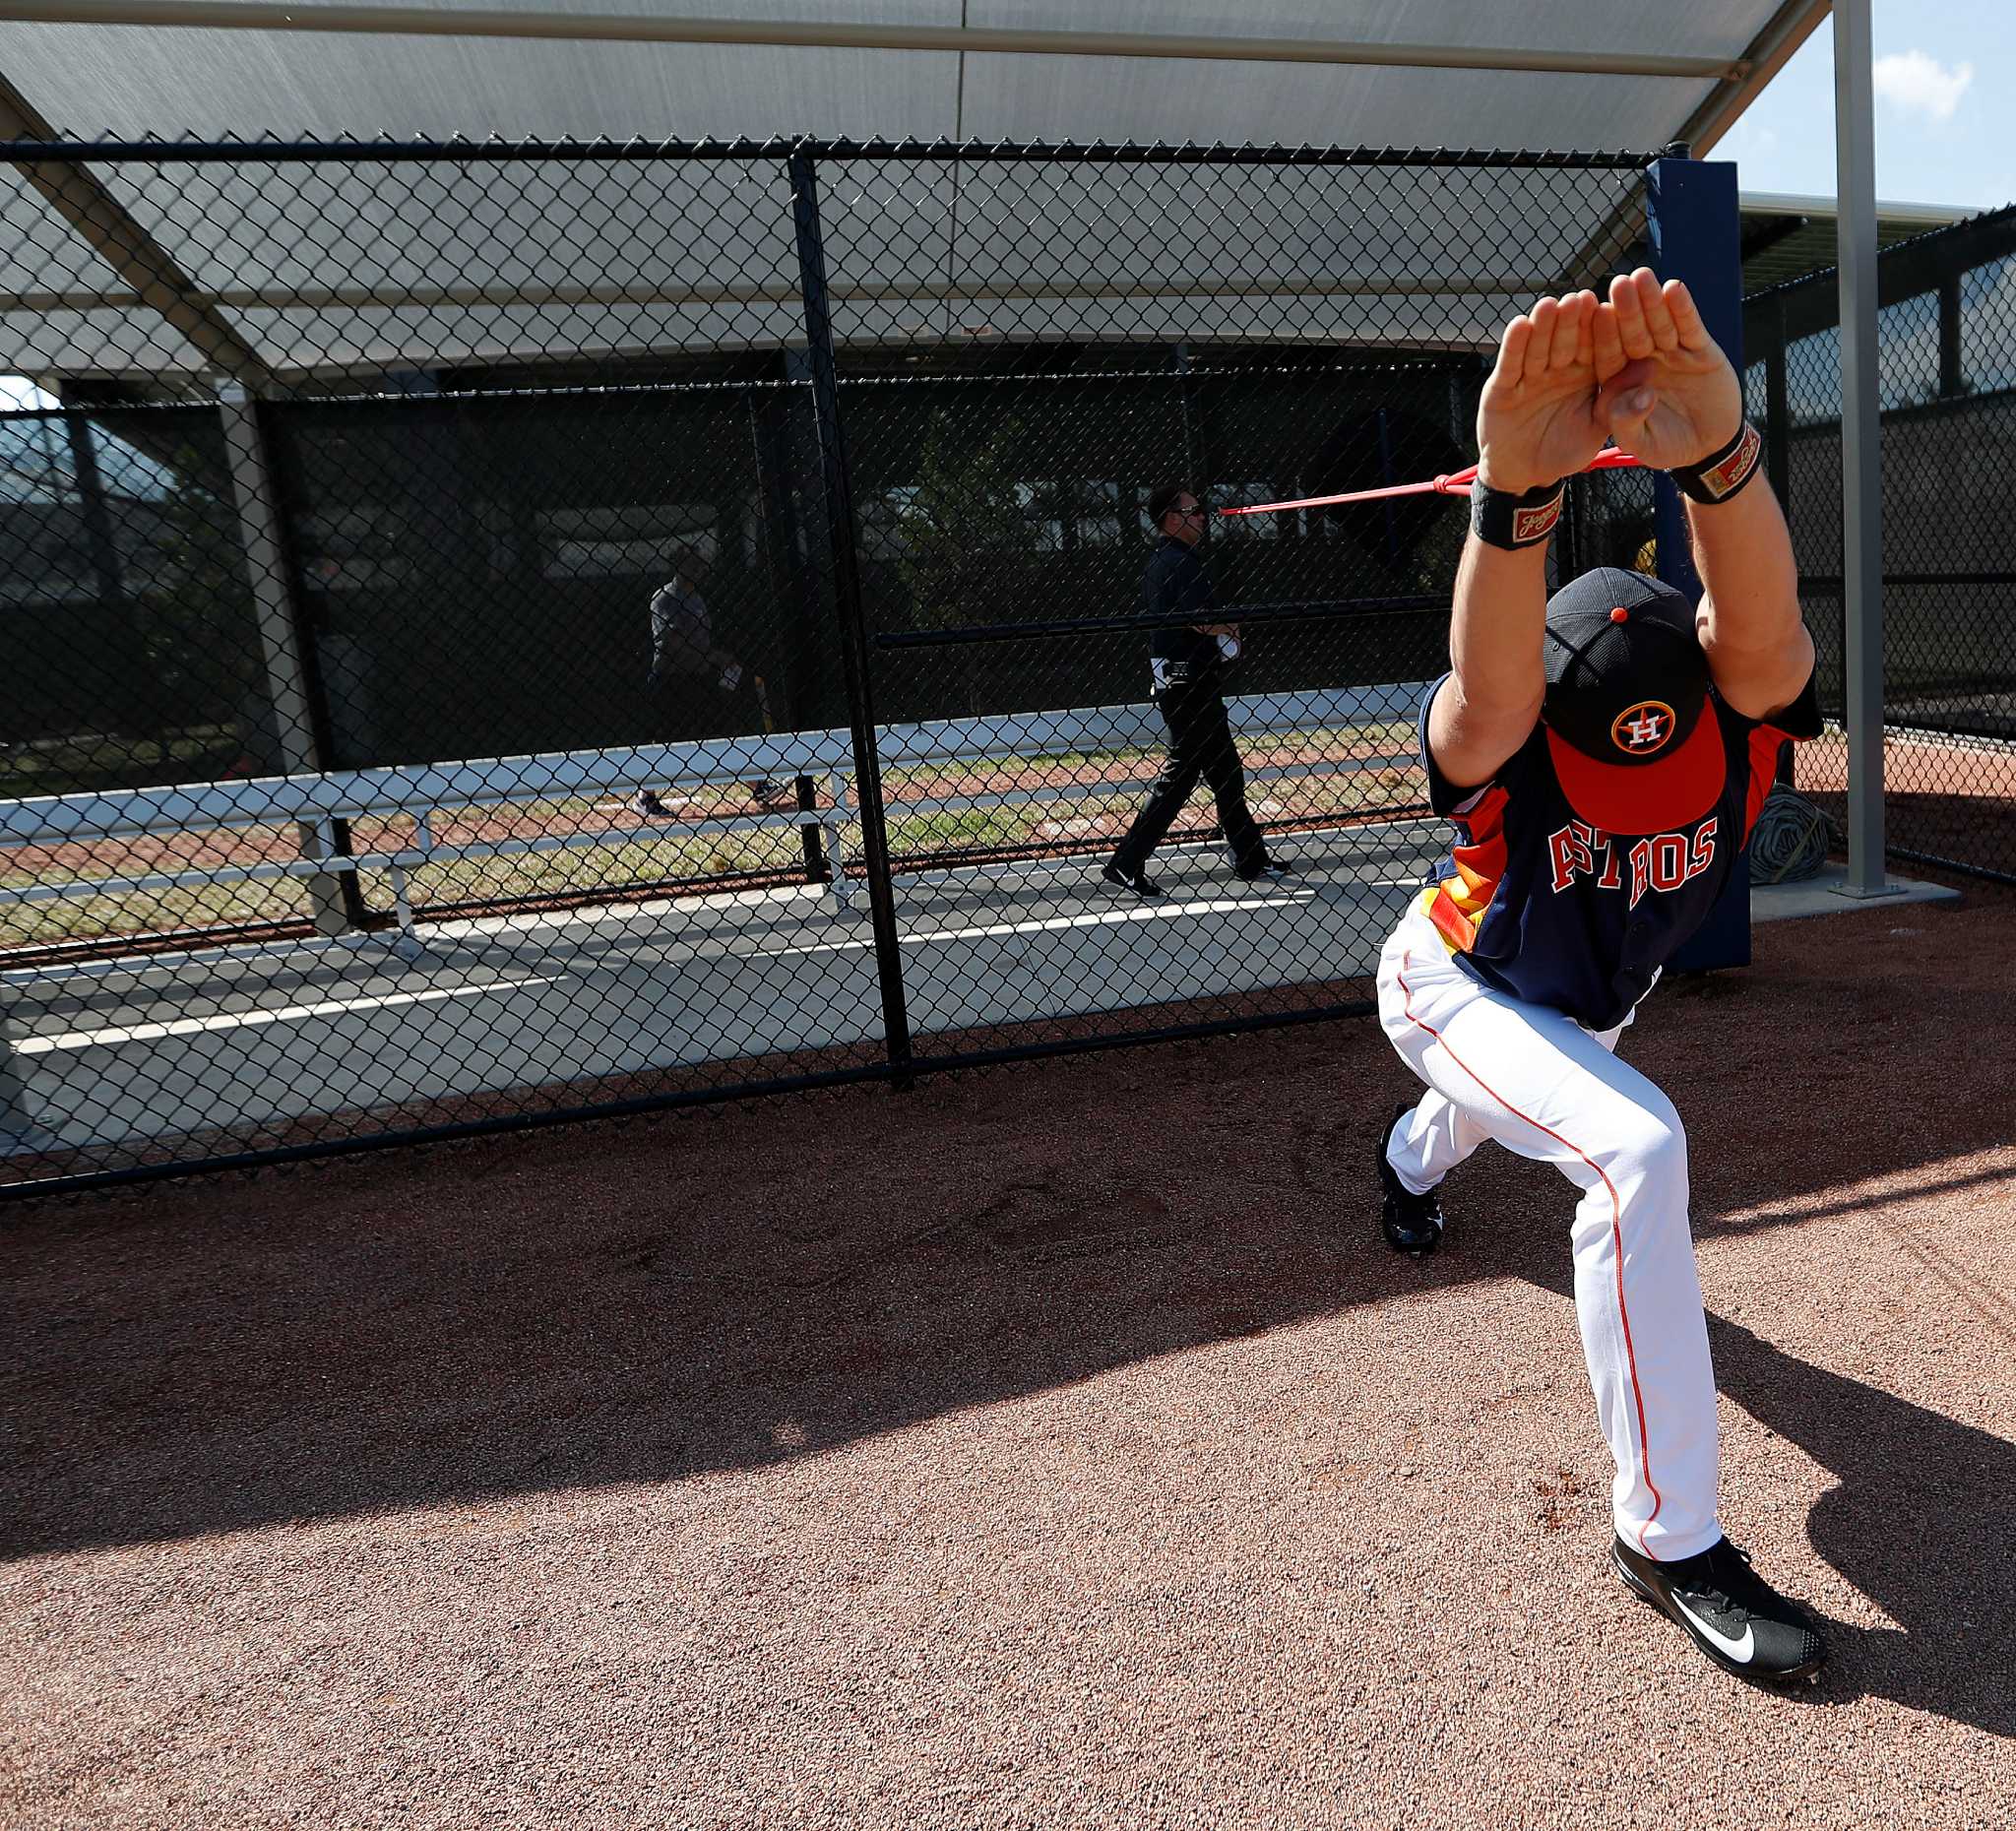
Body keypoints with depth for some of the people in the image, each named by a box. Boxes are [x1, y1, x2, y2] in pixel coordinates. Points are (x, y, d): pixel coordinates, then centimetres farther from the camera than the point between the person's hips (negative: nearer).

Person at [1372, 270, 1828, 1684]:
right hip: (1458, 987, -5)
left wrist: (1716, 449, -70)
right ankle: (1668, 1536, -18)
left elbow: (1762, 623, -51)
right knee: (1639, 1148, -31)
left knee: (1494, 1110, 36)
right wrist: (1514, 486, -78)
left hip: (1585, 1009, 6)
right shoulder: (1510, 747, -34)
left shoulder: (1739, 721, -26)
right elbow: (1486, 690, -61)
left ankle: (1410, 1161, 76)